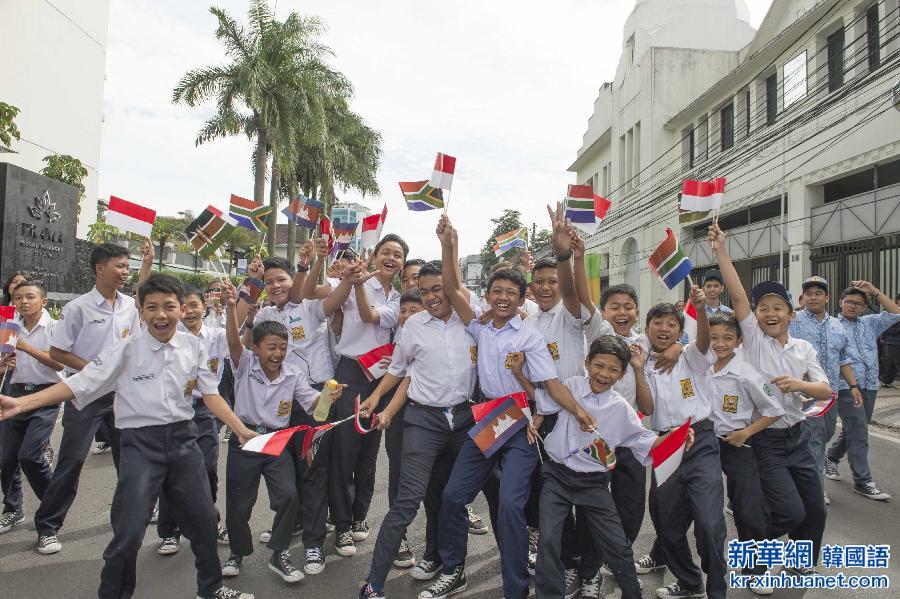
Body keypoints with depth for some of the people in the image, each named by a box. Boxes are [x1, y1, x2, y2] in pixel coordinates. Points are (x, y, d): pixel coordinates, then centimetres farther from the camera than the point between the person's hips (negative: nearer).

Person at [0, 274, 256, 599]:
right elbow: (80, 384, -9)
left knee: (203, 518, 12)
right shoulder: (126, 350, -7)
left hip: (183, 439, 3)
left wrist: (241, 430, -1)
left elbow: (210, 394, 4)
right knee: (129, 531, -5)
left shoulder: (193, 346, 0)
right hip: (141, 442, -3)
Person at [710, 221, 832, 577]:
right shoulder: (752, 338, -7)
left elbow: (825, 391, 0)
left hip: (798, 435, 5)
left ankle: (803, 563, 38)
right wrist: (721, 251, -26)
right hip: (764, 438, -5)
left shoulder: (804, 348, 6)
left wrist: (800, 385, -22)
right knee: (791, 511, -9)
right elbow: (737, 295, -19)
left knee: (815, 509, 12)